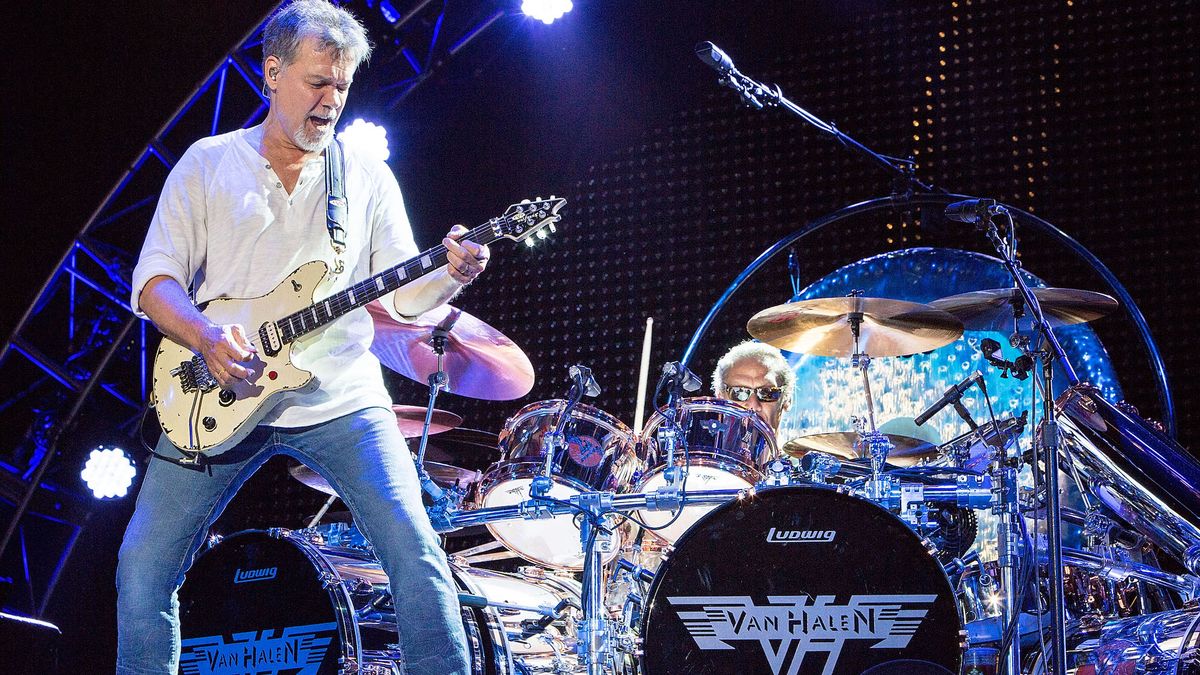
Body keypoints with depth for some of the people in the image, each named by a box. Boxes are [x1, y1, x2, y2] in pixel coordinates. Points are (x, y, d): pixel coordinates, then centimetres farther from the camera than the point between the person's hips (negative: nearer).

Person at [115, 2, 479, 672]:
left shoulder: (368, 176, 11)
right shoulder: (207, 164, 7)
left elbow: (404, 294, 8)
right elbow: (154, 280, 0)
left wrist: (452, 274, -15)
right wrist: (208, 339, -19)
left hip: (340, 397, 0)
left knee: (415, 549, -16)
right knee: (143, 570, -5)